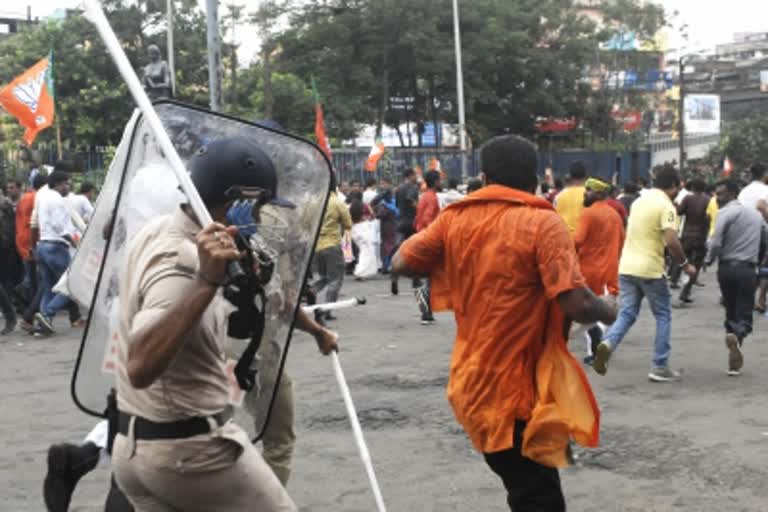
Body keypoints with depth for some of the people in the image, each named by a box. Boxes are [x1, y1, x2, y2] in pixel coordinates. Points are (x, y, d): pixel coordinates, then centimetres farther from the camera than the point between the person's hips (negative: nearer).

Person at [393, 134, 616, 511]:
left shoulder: (455, 218, 1)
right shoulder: (542, 223, -14)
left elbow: (402, 263, 8)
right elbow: (576, 305, -22)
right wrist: (608, 314, 0)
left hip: (473, 381, 6)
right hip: (519, 387, -6)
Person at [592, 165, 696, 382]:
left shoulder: (639, 200, 13)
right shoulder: (666, 206, -11)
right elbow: (671, 242, -21)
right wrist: (685, 264, -8)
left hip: (627, 266, 6)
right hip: (651, 269, -6)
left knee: (626, 314, 8)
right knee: (663, 316, 9)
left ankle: (608, 343, -20)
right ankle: (660, 367, 10)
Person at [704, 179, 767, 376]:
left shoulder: (726, 213, -7)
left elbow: (716, 243, -15)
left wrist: (708, 260, 1)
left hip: (727, 267, -2)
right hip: (748, 269, 2)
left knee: (731, 311, 12)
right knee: (744, 314, 4)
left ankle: (735, 361, 9)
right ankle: (737, 335, -28)